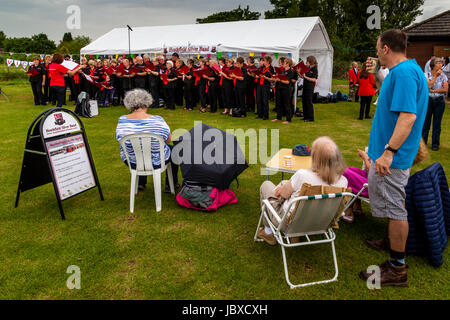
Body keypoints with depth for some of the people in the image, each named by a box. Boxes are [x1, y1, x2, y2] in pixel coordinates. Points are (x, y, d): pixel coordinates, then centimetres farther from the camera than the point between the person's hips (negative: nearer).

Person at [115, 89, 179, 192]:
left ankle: (141, 183, 46)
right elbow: (169, 140, -11)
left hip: (131, 162, 4)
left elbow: (119, 138, 3)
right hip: (156, 162, -3)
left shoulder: (122, 120, -15)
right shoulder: (157, 120, -25)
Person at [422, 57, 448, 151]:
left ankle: (435, 144, 12)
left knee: (437, 123, 4)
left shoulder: (443, 76, 5)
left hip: (440, 101, 2)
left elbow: (446, 89, -4)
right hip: (428, 100, -2)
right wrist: (435, 75, -15)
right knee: (426, 122, 2)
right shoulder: (427, 75, 0)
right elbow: (428, 85, -16)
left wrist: (434, 90, -12)